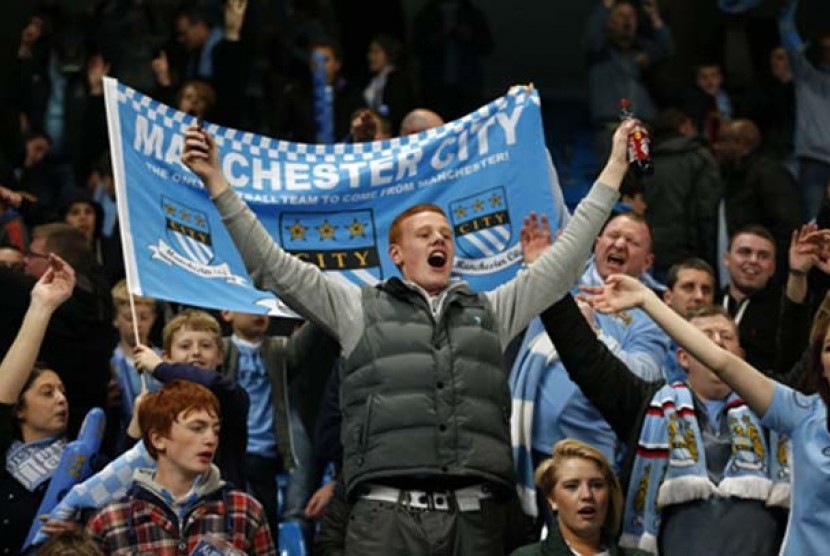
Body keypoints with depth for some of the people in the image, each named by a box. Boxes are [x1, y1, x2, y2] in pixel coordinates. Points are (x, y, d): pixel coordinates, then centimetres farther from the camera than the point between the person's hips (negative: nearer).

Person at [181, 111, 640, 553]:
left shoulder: (489, 312, 23)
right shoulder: (361, 309, 16)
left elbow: (563, 261, 25)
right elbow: (272, 266, 12)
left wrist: (613, 170, 24)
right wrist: (217, 183, 5)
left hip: (476, 518, 2)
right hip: (388, 514, -2)